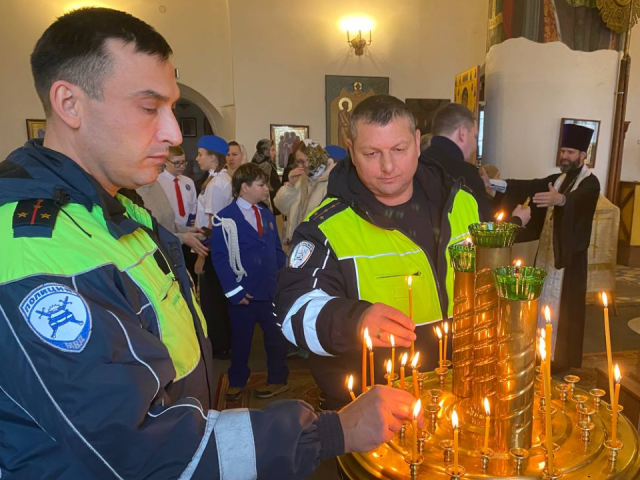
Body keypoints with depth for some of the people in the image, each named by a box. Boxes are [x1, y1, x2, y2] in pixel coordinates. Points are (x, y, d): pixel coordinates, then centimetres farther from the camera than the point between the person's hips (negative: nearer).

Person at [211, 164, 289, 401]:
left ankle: (277, 379, 31)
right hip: (244, 293, -4)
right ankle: (237, 382, 33)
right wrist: (233, 290, -15)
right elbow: (219, 257, -12)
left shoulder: (267, 215, 10)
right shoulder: (225, 219, -10)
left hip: (272, 291, 5)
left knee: (276, 337, 13)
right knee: (241, 339, 13)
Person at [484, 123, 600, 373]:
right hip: (547, 249, 7)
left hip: (569, 254, -7)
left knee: (561, 304, -1)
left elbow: (578, 199, -32)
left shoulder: (590, 183, -9)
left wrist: (559, 199, -56)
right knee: (543, 300, 13)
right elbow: (527, 186, 0)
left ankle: (560, 356, 12)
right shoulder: (557, 179, 13)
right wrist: (493, 183, -14)